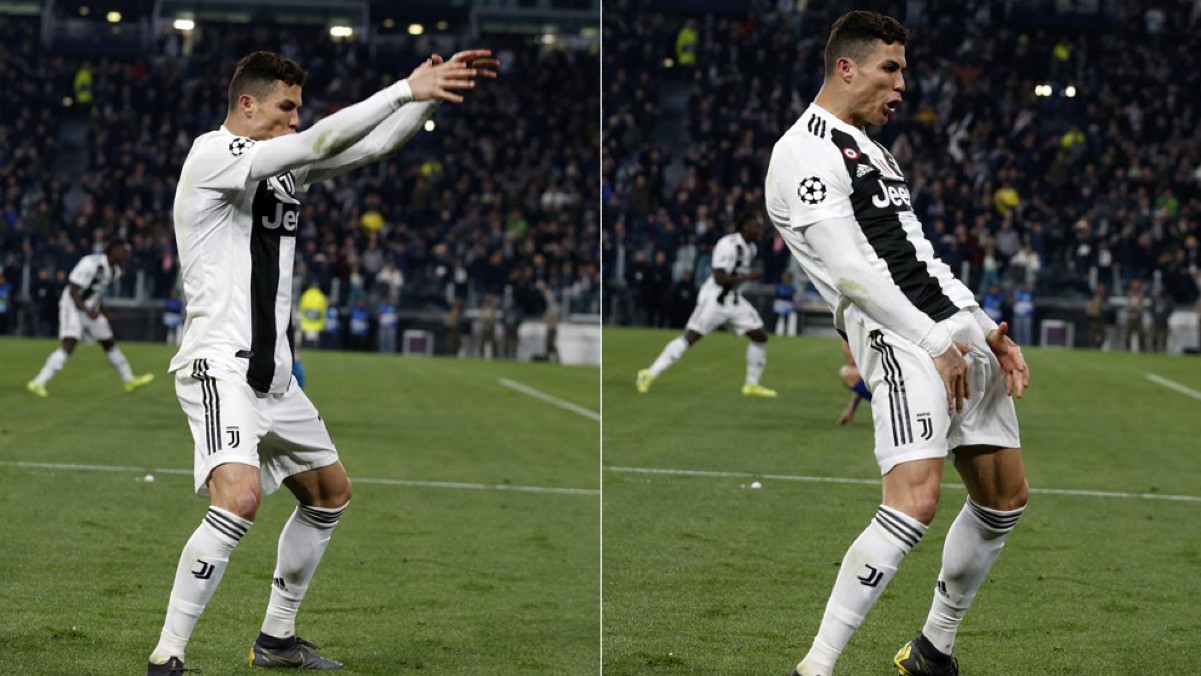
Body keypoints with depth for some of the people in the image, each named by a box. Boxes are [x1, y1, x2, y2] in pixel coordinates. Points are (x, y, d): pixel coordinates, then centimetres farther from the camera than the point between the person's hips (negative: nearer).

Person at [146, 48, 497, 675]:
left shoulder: (283, 166, 12)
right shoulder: (212, 153, -12)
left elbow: (371, 145, 16)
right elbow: (319, 142, -23)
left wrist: (436, 89, 3)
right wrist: (407, 89, -23)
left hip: (273, 373, 10)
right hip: (219, 362, -10)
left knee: (330, 492, 20)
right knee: (240, 496, -28)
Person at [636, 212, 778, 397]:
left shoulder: (750, 248, 9)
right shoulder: (728, 245, -19)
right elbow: (720, 278, -24)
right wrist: (748, 276, -21)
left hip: (734, 299, 9)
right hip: (714, 299, -9)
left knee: (760, 336, 4)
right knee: (689, 337, -11)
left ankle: (751, 385, 14)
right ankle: (649, 375, -6)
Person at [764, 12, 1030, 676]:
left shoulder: (873, 152, 25)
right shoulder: (806, 152, -6)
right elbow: (850, 271, -15)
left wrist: (986, 328, 15)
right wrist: (934, 344, -16)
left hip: (959, 333, 10)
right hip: (900, 337, -10)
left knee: (1003, 499, 10)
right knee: (915, 502, -25)